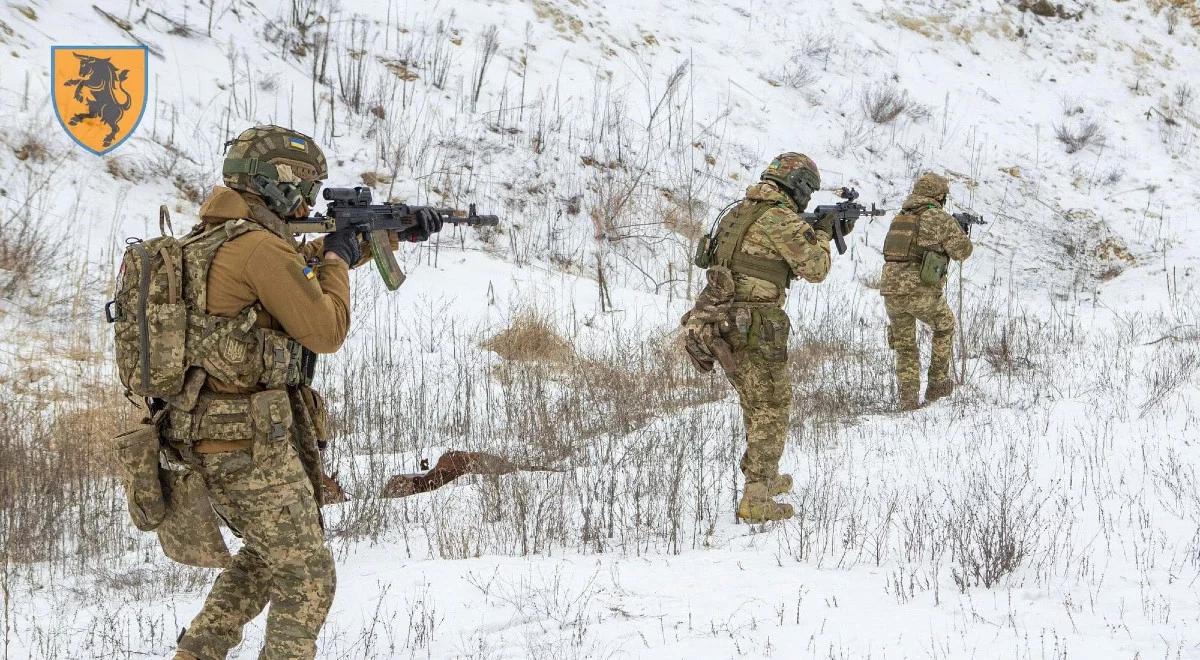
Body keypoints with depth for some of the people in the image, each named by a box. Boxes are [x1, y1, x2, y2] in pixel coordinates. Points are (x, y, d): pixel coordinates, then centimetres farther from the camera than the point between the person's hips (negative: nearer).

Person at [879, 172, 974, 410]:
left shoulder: (899, 218, 17)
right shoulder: (940, 218, -2)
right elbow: (962, 251, 7)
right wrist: (960, 233, 28)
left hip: (891, 291, 5)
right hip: (921, 292, -5)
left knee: (905, 346, 19)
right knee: (944, 326, 25)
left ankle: (908, 398, 9)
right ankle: (937, 383, 26)